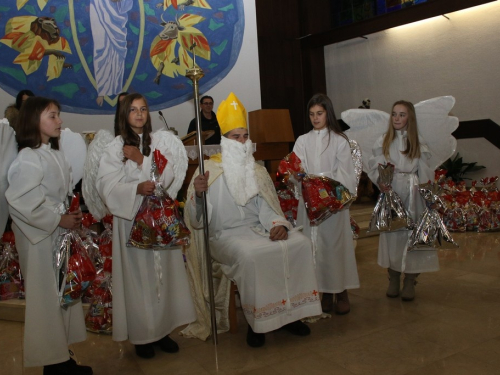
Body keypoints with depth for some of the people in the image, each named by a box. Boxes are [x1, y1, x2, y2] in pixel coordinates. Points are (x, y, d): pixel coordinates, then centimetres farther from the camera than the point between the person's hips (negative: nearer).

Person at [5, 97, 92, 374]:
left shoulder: (55, 154, 11)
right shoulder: (28, 158, -15)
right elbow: (21, 201, -23)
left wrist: (73, 215, 1)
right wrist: (59, 220, -17)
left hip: (60, 233, 8)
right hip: (41, 238, -8)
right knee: (47, 298, 1)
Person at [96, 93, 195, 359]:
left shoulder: (162, 140, 6)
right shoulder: (114, 147, 1)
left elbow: (168, 175, -4)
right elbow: (107, 184, -8)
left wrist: (140, 159, -11)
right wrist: (136, 189, -22)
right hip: (130, 216, -2)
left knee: (162, 270, 5)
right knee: (137, 274, 1)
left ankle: (163, 329, 18)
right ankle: (142, 335, 13)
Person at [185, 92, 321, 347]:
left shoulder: (257, 171, 14)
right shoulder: (209, 171, -2)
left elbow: (266, 208, 10)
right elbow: (196, 219, -8)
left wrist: (278, 224, -12)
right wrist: (198, 194, -29)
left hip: (257, 229, 5)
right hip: (225, 235, -5)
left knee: (299, 243, -18)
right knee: (252, 255, -35)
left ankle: (289, 312, -6)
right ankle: (256, 321, -15)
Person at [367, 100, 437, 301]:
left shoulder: (418, 143, 5)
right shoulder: (382, 142, 5)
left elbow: (425, 173, 3)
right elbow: (374, 167, -1)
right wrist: (380, 181, -20)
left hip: (412, 196, 0)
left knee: (411, 234, 0)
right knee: (391, 234, 3)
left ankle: (410, 282, 11)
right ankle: (393, 279, 18)